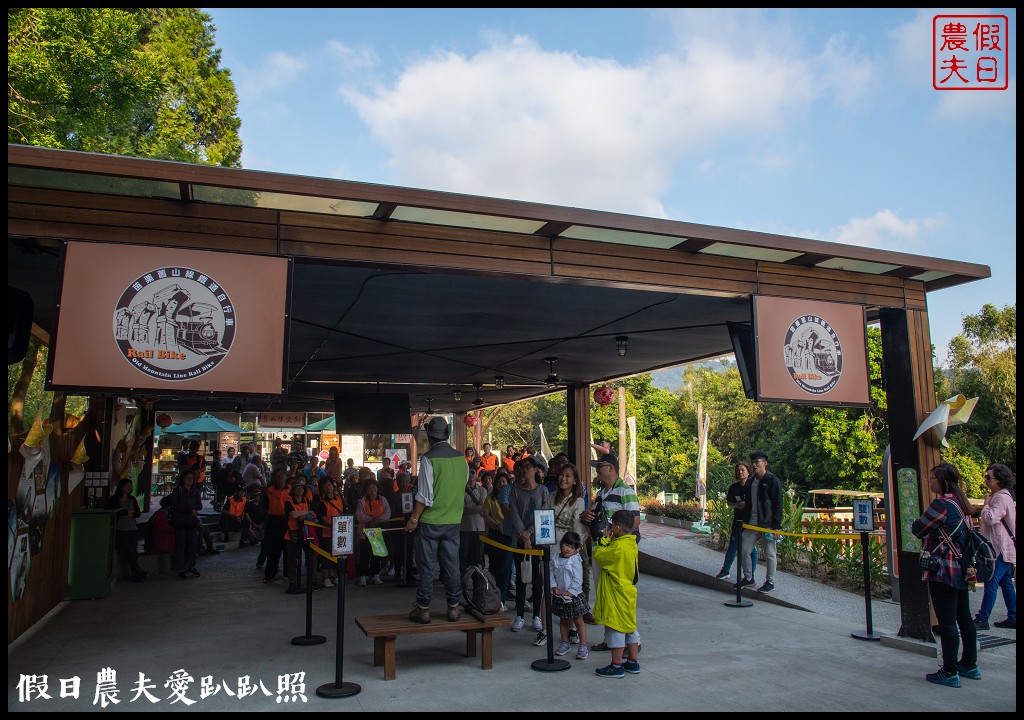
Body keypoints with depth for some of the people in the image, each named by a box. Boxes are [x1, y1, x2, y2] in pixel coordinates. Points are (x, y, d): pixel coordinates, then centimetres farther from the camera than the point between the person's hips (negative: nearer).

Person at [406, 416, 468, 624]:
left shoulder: (429, 458, -13)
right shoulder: (461, 458, 2)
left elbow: (425, 495, -15)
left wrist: (414, 518, -7)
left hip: (430, 521, -4)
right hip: (454, 520, 4)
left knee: (426, 565, 4)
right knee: (451, 564, 11)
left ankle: (423, 609, 11)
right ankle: (454, 607, 17)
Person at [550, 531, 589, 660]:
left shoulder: (575, 561, -13)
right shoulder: (555, 560, 0)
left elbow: (577, 580, -15)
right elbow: (551, 575, 3)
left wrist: (570, 591, -19)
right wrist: (554, 587, -11)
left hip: (573, 596, -4)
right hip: (559, 596, 4)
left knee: (578, 621, 5)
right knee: (563, 621, 17)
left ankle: (583, 646, 11)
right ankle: (565, 643, 31)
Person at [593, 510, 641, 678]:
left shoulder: (618, 547, -23)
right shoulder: (632, 545, 6)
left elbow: (598, 555, -15)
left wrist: (605, 538, -5)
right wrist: (610, 539, 5)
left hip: (616, 596, -9)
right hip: (628, 593, 9)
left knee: (615, 628, -1)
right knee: (629, 627, 17)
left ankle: (616, 666, 6)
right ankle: (632, 662, 26)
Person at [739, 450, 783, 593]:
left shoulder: (773, 481, -9)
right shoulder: (751, 481, 11)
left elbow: (778, 505, -11)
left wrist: (776, 526, -14)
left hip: (768, 524, -6)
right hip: (753, 523, 6)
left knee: (769, 554, 4)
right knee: (744, 550, 5)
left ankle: (770, 582, 18)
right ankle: (748, 578, 21)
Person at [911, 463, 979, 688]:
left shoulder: (941, 504, -18)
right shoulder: (961, 504, 11)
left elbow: (917, 529, -14)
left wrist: (917, 524, 6)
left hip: (943, 571, -9)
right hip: (961, 570, 9)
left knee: (946, 621, -4)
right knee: (964, 618, 17)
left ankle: (949, 672, 1)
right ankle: (969, 665, 27)